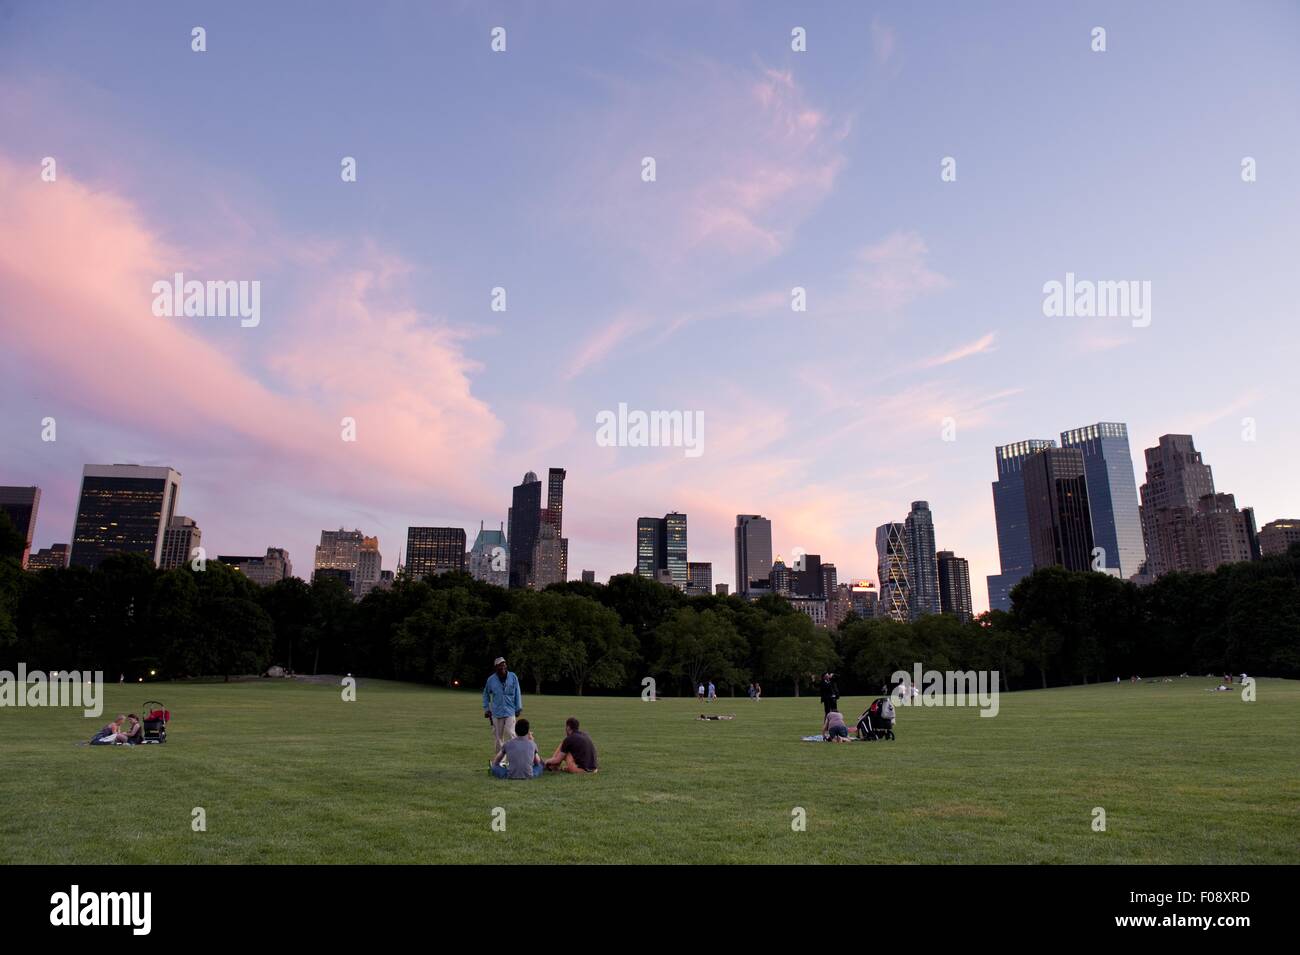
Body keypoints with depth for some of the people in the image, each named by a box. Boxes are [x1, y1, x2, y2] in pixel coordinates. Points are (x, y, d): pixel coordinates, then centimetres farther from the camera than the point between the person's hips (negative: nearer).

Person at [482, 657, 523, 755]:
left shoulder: (513, 677, -1)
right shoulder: (491, 679, 1)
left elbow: (517, 693, 4)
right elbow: (486, 694, 15)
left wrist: (518, 708, 2)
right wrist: (486, 709, 10)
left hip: (510, 711, -1)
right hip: (496, 712, 2)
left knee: (510, 734, -11)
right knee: (497, 736, 6)